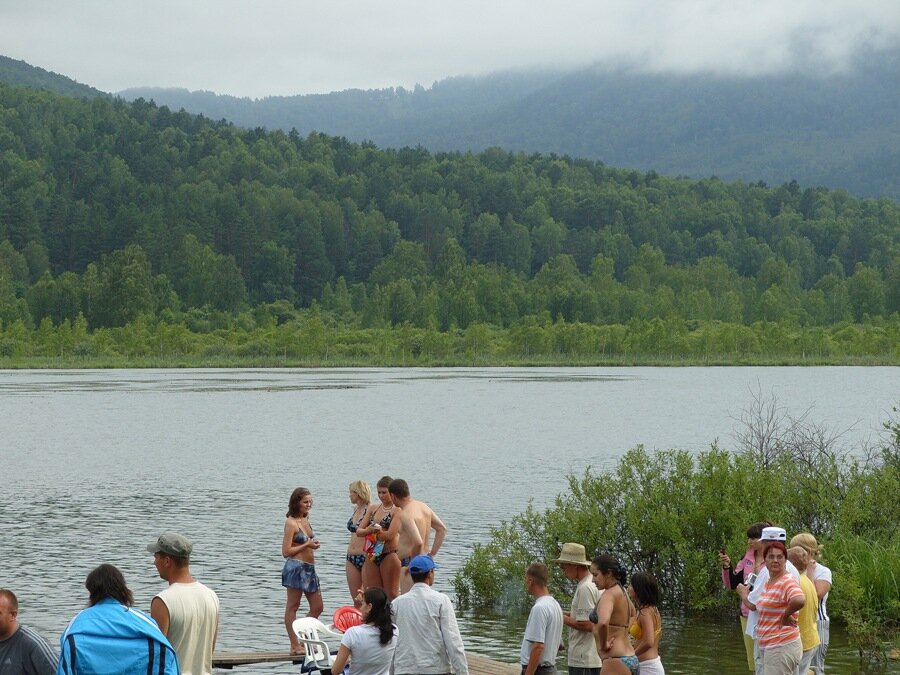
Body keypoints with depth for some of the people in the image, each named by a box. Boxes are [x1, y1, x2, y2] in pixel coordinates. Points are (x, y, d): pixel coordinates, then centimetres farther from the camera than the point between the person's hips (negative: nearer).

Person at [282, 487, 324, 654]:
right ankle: (295, 645, 0)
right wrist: (307, 545, -15)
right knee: (292, 607, -2)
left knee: (317, 607, 10)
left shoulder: (305, 520, 15)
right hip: (296, 567, -9)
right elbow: (286, 551, -14)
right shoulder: (291, 522, -10)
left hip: (309, 568, 9)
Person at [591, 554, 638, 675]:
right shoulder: (622, 592, 15)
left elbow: (602, 623, -33)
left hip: (615, 661, -10)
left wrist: (603, 645, -16)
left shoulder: (608, 595, -13)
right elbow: (633, 614, 38)